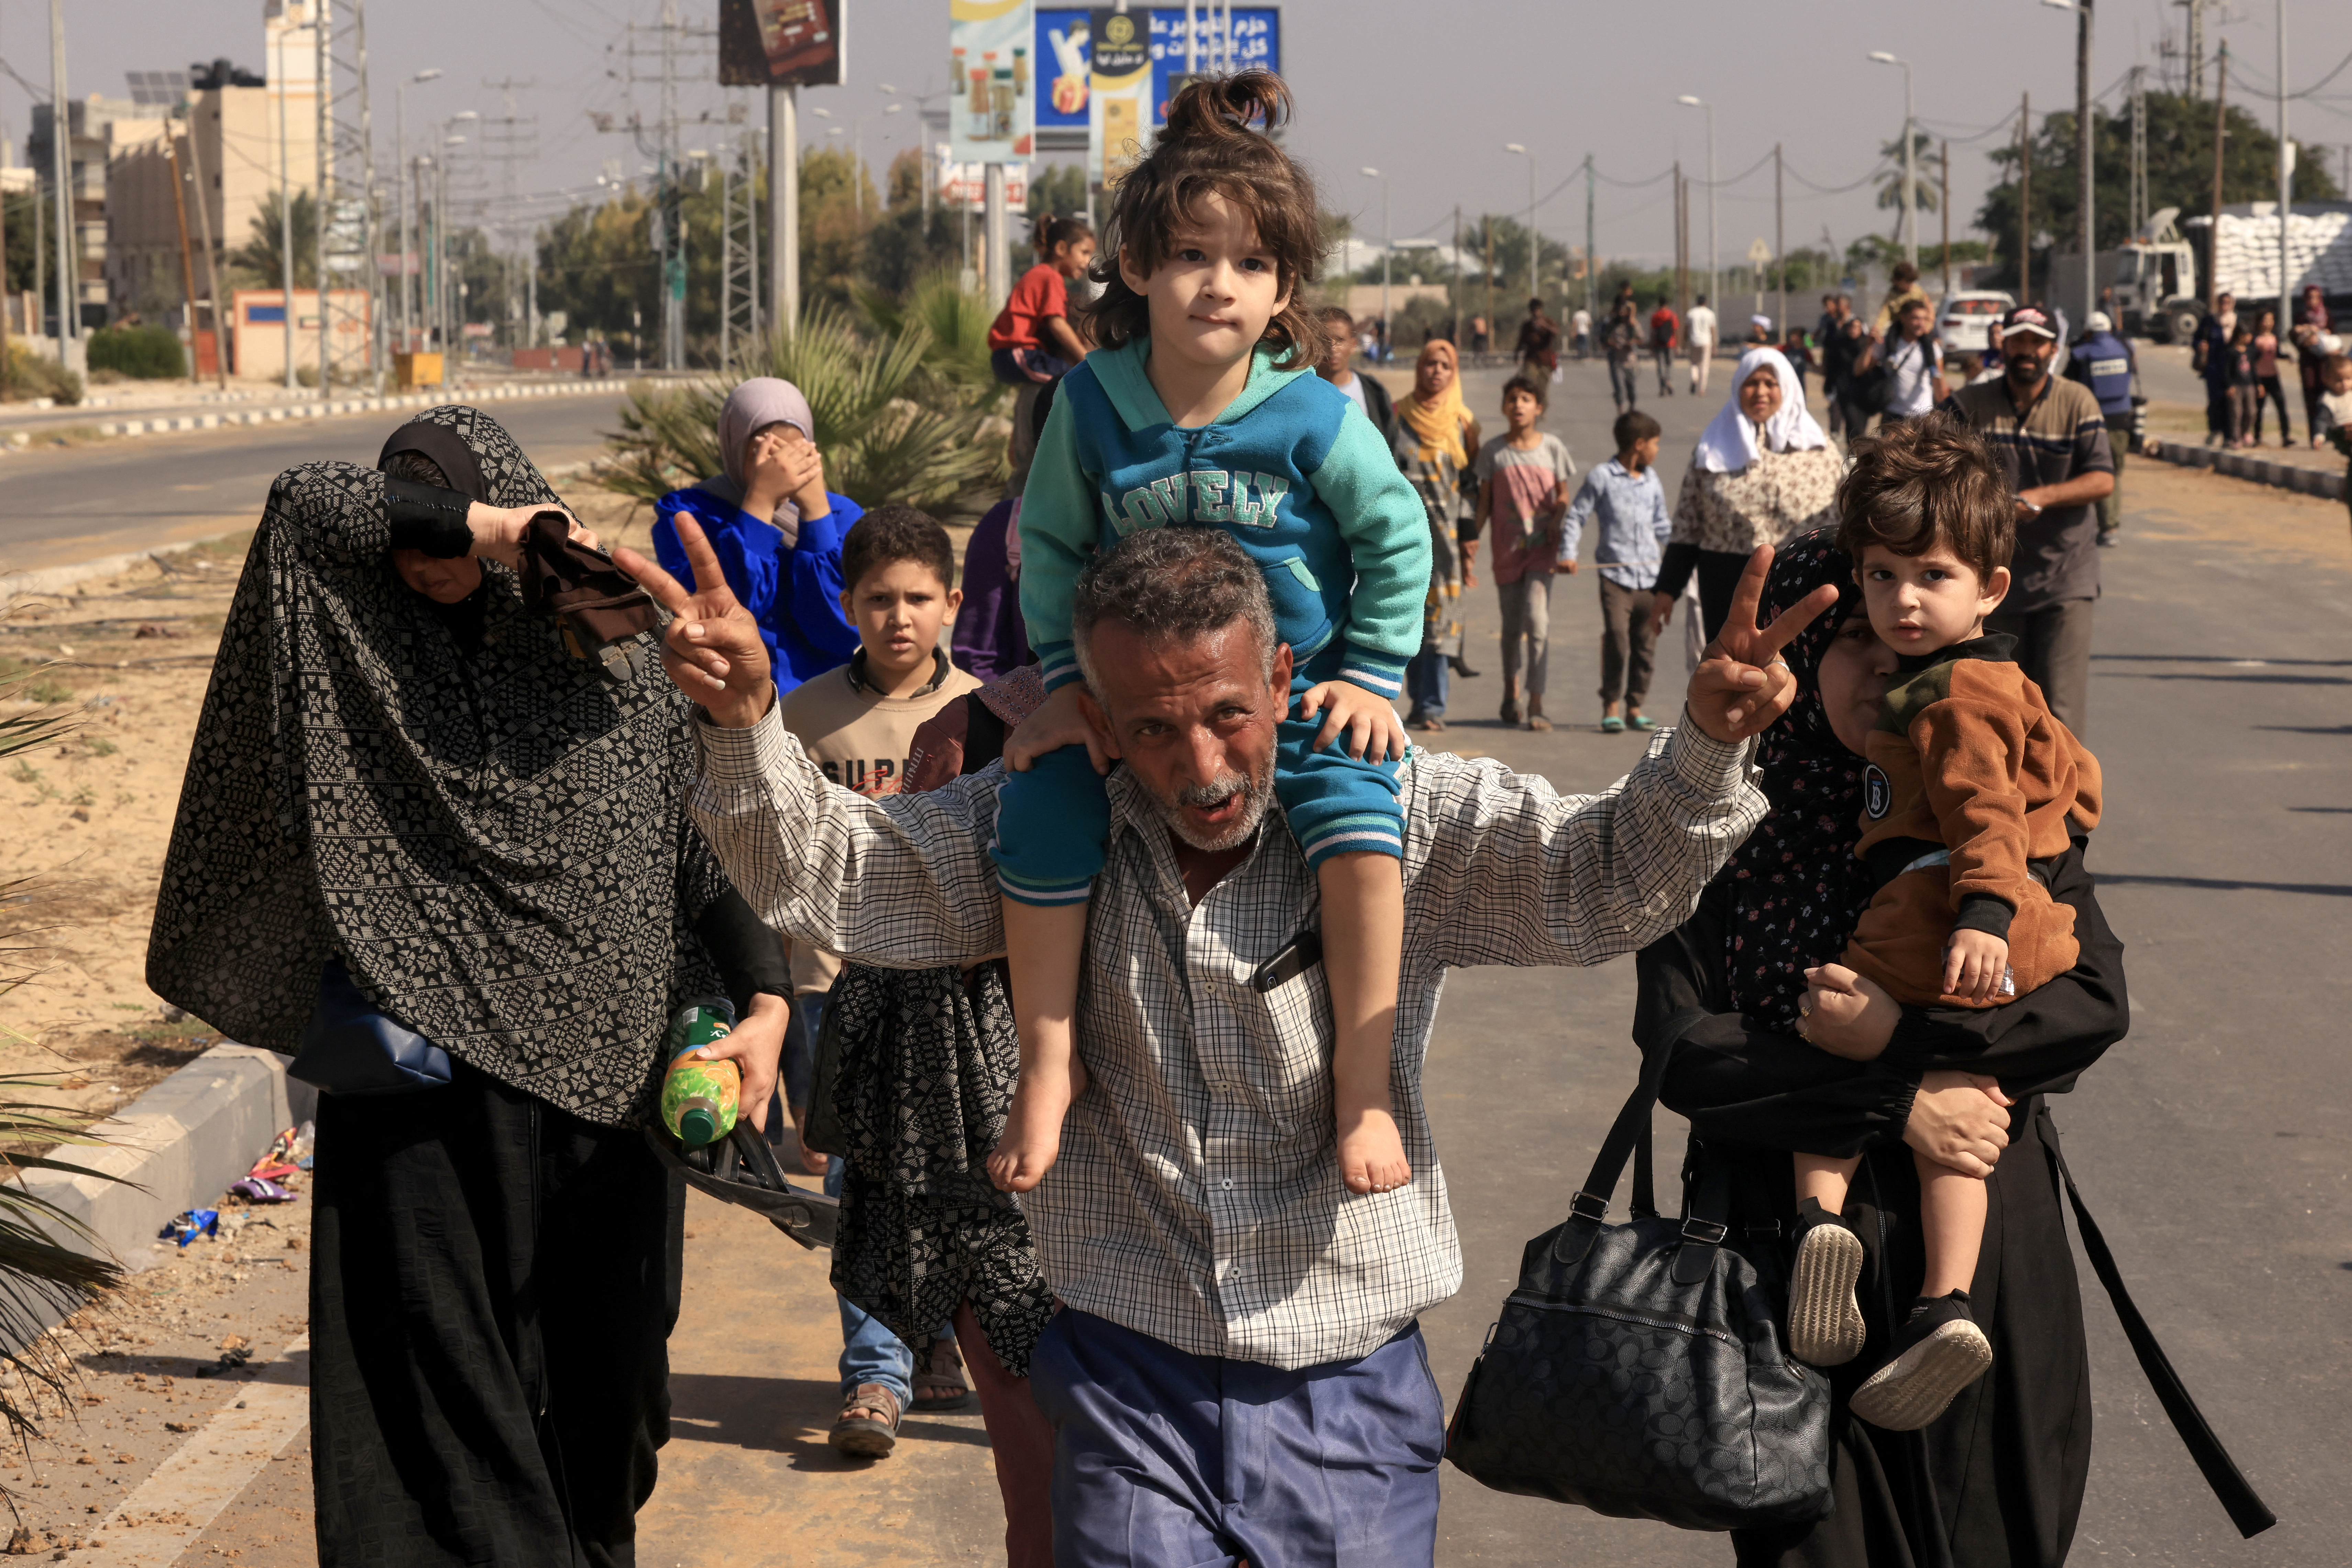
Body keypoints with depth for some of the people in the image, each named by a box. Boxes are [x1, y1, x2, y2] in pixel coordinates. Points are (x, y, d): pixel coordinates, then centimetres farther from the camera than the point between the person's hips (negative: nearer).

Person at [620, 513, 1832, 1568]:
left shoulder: (1411, 826, -7)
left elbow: (1605, 878, -16)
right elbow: (820, 876, -1)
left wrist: (1707, 741, -36)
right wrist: (743, 723, -20)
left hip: (1349, 1402, 0)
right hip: (1128, 1389, 1)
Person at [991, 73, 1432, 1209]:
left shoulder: (1315, 417, -13)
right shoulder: (1091, 403, -8)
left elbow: (1397, 540, 0)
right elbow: (1050, 546, 5)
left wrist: (1368, 679, -3)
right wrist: (1069, 678, -1)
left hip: (1295, 685, -2)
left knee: (1356, 822, -27)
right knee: (1043, 812, -20)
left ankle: (1363, 1081, -13)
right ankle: (1047, 1062, -1)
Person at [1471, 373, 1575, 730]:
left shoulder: (1552, 447, 2)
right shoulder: (1493, 451, 3)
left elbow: (1563, 498, 7)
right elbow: (1485, 502, 6)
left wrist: (1558, 528, -10)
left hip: (1542, 546, -1)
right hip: (1507, 548, 2)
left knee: (1537, 618, -15)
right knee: (1512, 624, 10)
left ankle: (1536, 704, -14)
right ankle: (1511, 692, 31)